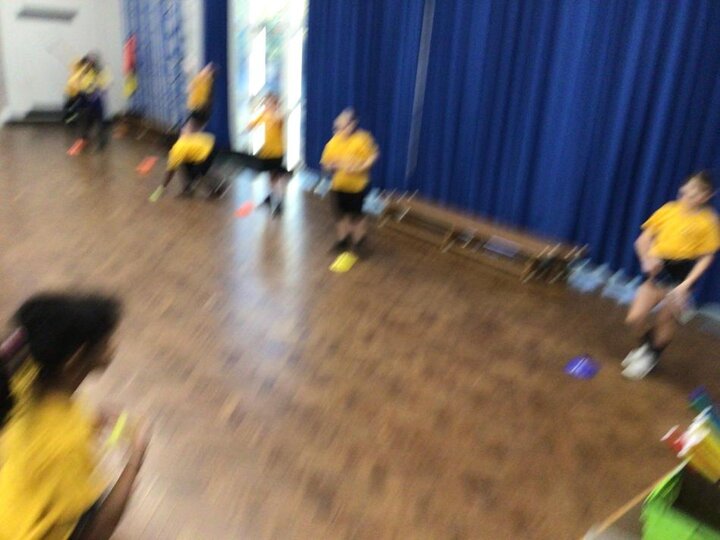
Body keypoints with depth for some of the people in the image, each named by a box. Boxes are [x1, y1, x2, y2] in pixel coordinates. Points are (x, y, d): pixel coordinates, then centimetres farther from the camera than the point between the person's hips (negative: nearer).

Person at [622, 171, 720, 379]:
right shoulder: (667, 210, 2)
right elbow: (643, 239, 7)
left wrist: (685, 284, -17)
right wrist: (647, 259, -12)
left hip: (682, 273, -3)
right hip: (658, 270, 3)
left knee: (666, 320, 5)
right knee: (634, 318, -2)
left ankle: (652, 356, 33)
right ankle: (646, 345, 30)